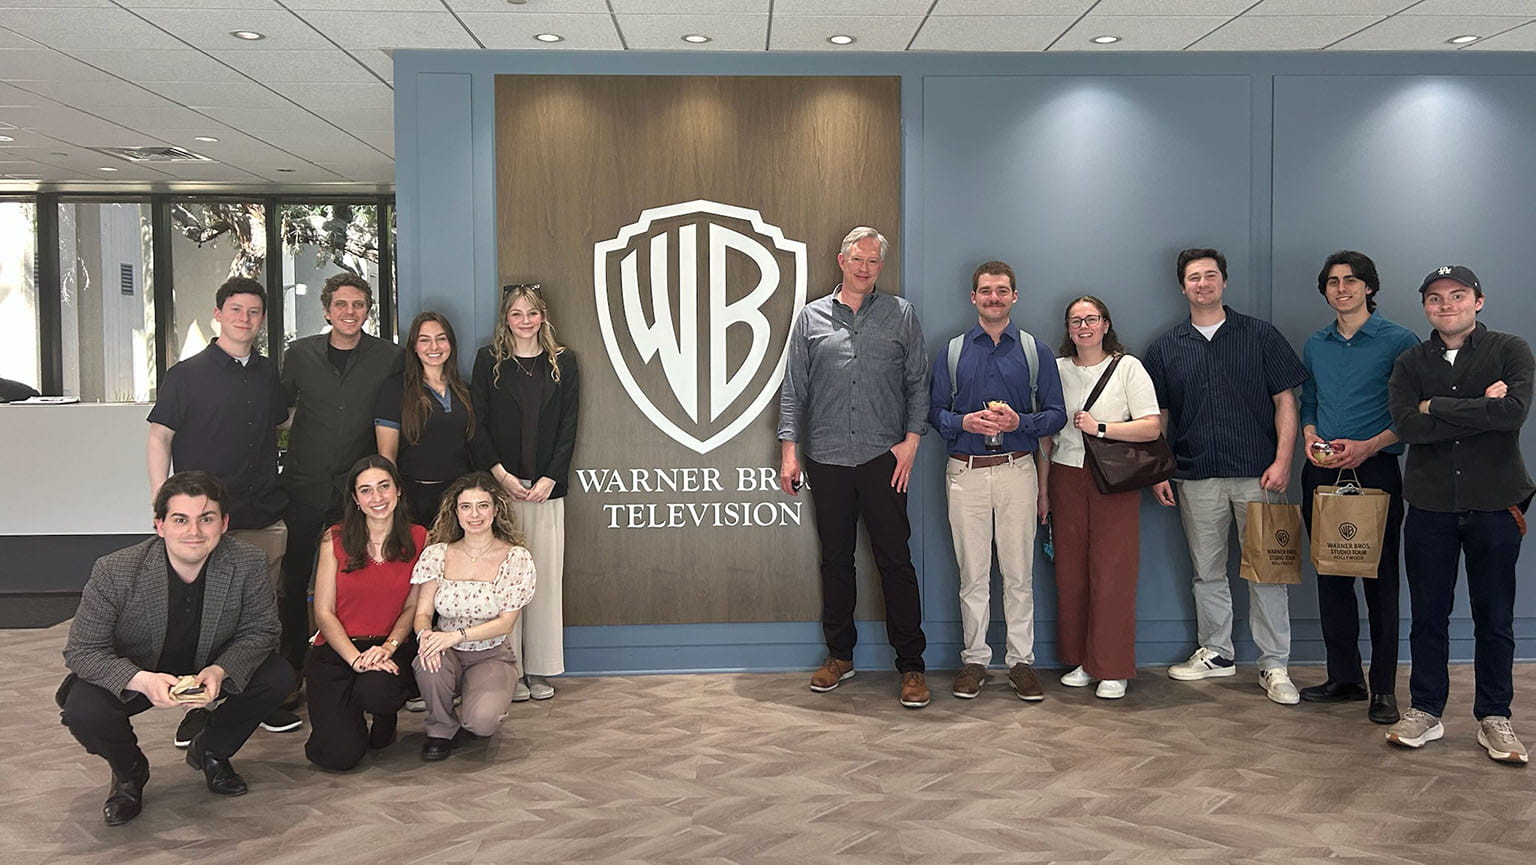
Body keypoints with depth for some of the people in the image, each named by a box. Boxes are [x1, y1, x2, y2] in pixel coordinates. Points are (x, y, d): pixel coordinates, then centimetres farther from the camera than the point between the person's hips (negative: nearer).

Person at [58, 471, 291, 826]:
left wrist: (221, 671, -31)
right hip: (132, 678, -2)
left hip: (210, 670, 2)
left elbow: (259, 631, -10)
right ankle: (129, 771, 7)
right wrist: (141, 681, -40)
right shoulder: (114, 571, -26)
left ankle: (210, 751, 11)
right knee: (83, 710, -31)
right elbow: (81, 651, -21)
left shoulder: (249, 564, -21)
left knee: (277, 677, -20)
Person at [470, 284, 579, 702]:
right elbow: (476, 424, 2)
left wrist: (549, 479, -7)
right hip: (500, 484, -1)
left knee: (545, 575, 2)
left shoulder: (562, 362, 8)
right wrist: (501, 474, -9)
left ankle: (540, 669, 10)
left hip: (546, 487, 1)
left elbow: (568, 427, 4)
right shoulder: (489, 360, 6)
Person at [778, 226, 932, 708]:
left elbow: (918, 384, 7)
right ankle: (839, 655, 23)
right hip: (827, 460, 2)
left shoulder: (901, 315, 8)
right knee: (835, 560, 10)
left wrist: (911, 439, -4)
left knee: (895, 561, -2)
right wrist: (789, 449, 1)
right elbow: (794, 390, 8)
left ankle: (911, 665, 5)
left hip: (883, 459, -1)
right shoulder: (811, 317, 9)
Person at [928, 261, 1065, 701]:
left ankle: (1020, 660, 12)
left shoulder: (1036, 351, 6)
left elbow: (1056, 413, 3)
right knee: (972, 573, 6)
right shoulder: (952, 352, 9)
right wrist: (965, 422, -13)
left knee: (1019, 572, 3)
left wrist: (1019, 421, -15)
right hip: (965, 471, 1)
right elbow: (935, 412, 7)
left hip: (1017, 470, -1)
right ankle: (974, 660, 15)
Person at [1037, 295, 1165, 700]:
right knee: (1070, 572, 2)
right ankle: (1080, 661, 15)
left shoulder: (1128, 367, 2)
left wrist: (1100, 428, -13)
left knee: (1112, 572, -5)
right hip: (1066, 478, 3)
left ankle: (1113, 670, 4)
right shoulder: (1058, 369, 11)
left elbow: (1152, 427, -5)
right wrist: (1043, 487, 10)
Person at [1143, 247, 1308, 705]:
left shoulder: (1260, 336, 4)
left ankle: (1274, 666, 6)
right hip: (1197, 477, 2)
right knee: (1207, 571, 11)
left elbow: (1285, 400, 2)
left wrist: (1282, 460, -8)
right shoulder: (1165, 348, 10)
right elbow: (1156, 416, 11)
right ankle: (1215, 653, 24)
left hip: (1256, 474, -2)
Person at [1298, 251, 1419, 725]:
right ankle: (1344, 677, 19)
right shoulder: (1316, 345, 13)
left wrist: (1366, 446, -17)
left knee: (1380, 580, -1)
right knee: (1331, 578, 9)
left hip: (1374, 472, -5)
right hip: (1322, 474, 5)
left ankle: (1383, 688, 7)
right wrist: (1311, 442, 0)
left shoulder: (1399, 341, -3)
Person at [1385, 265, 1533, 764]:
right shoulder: (1410, 363, 6)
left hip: (1494, 504, -2)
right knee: (1428, 615, 9)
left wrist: (1437, 407, -14)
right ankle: (1426, 711, 20)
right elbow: (1407, 425, -11)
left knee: (1495, 618, 7)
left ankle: (1494, 718, 19)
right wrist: (1480, 410, -15)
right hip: (1429, 506, 2)